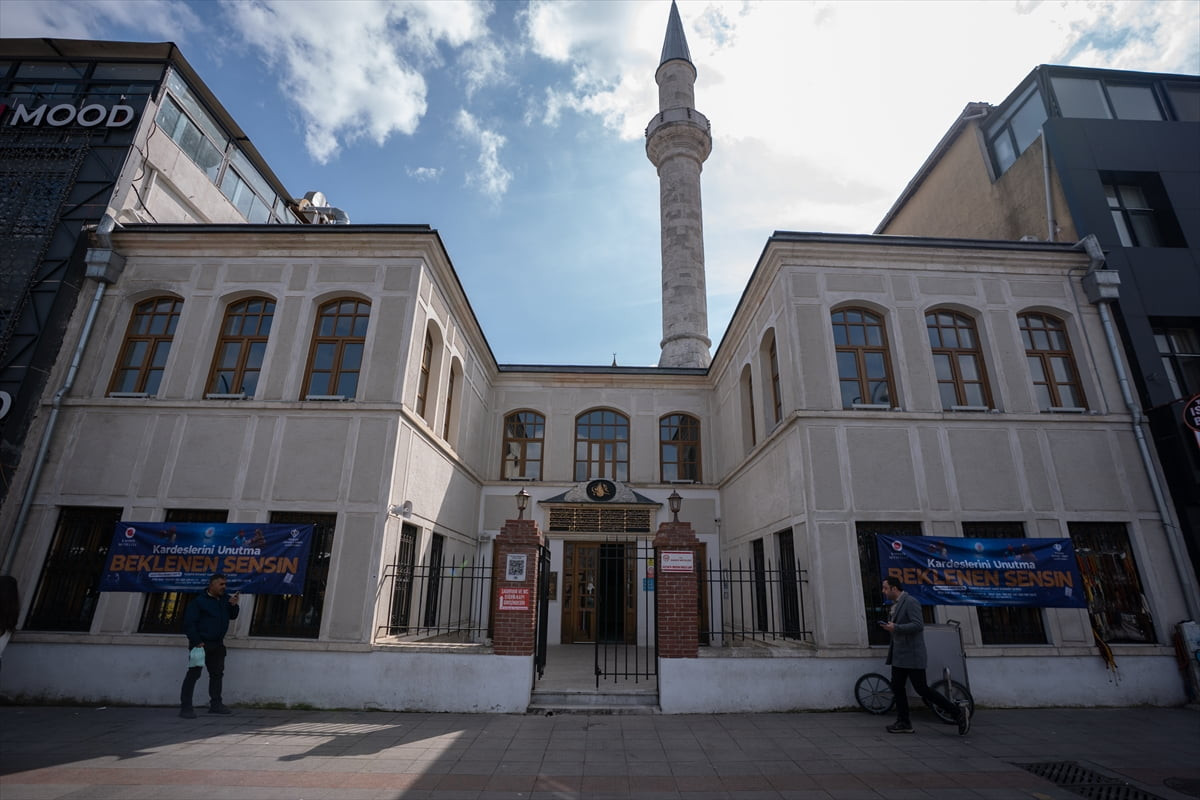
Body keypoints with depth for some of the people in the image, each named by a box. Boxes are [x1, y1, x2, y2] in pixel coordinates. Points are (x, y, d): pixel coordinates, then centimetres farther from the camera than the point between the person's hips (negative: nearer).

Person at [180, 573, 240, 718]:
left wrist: (233, 605, -7)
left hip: (217, 644, 7)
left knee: (217, 673, 12)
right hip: (201, 643, -7)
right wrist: (196, 641, -19)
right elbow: (189, 623, -14)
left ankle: (215, 704, 21)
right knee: (194, 674, -5)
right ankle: (185, 707, 3)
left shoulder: (225, 600, 8)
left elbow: (232, 616, 13)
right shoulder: (199, 601, -12)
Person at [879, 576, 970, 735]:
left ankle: (958, 713, 8)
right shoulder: (895, 604, 13)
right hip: (899, 654, 9)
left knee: (922, 689, -5)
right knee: (897, 686, 8)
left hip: (912, 655, -9)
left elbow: (918, 625, -24)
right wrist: (889, 626, 7)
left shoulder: (910, 602, -15)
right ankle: (903, 723, 16)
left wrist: (895, 628, -25)